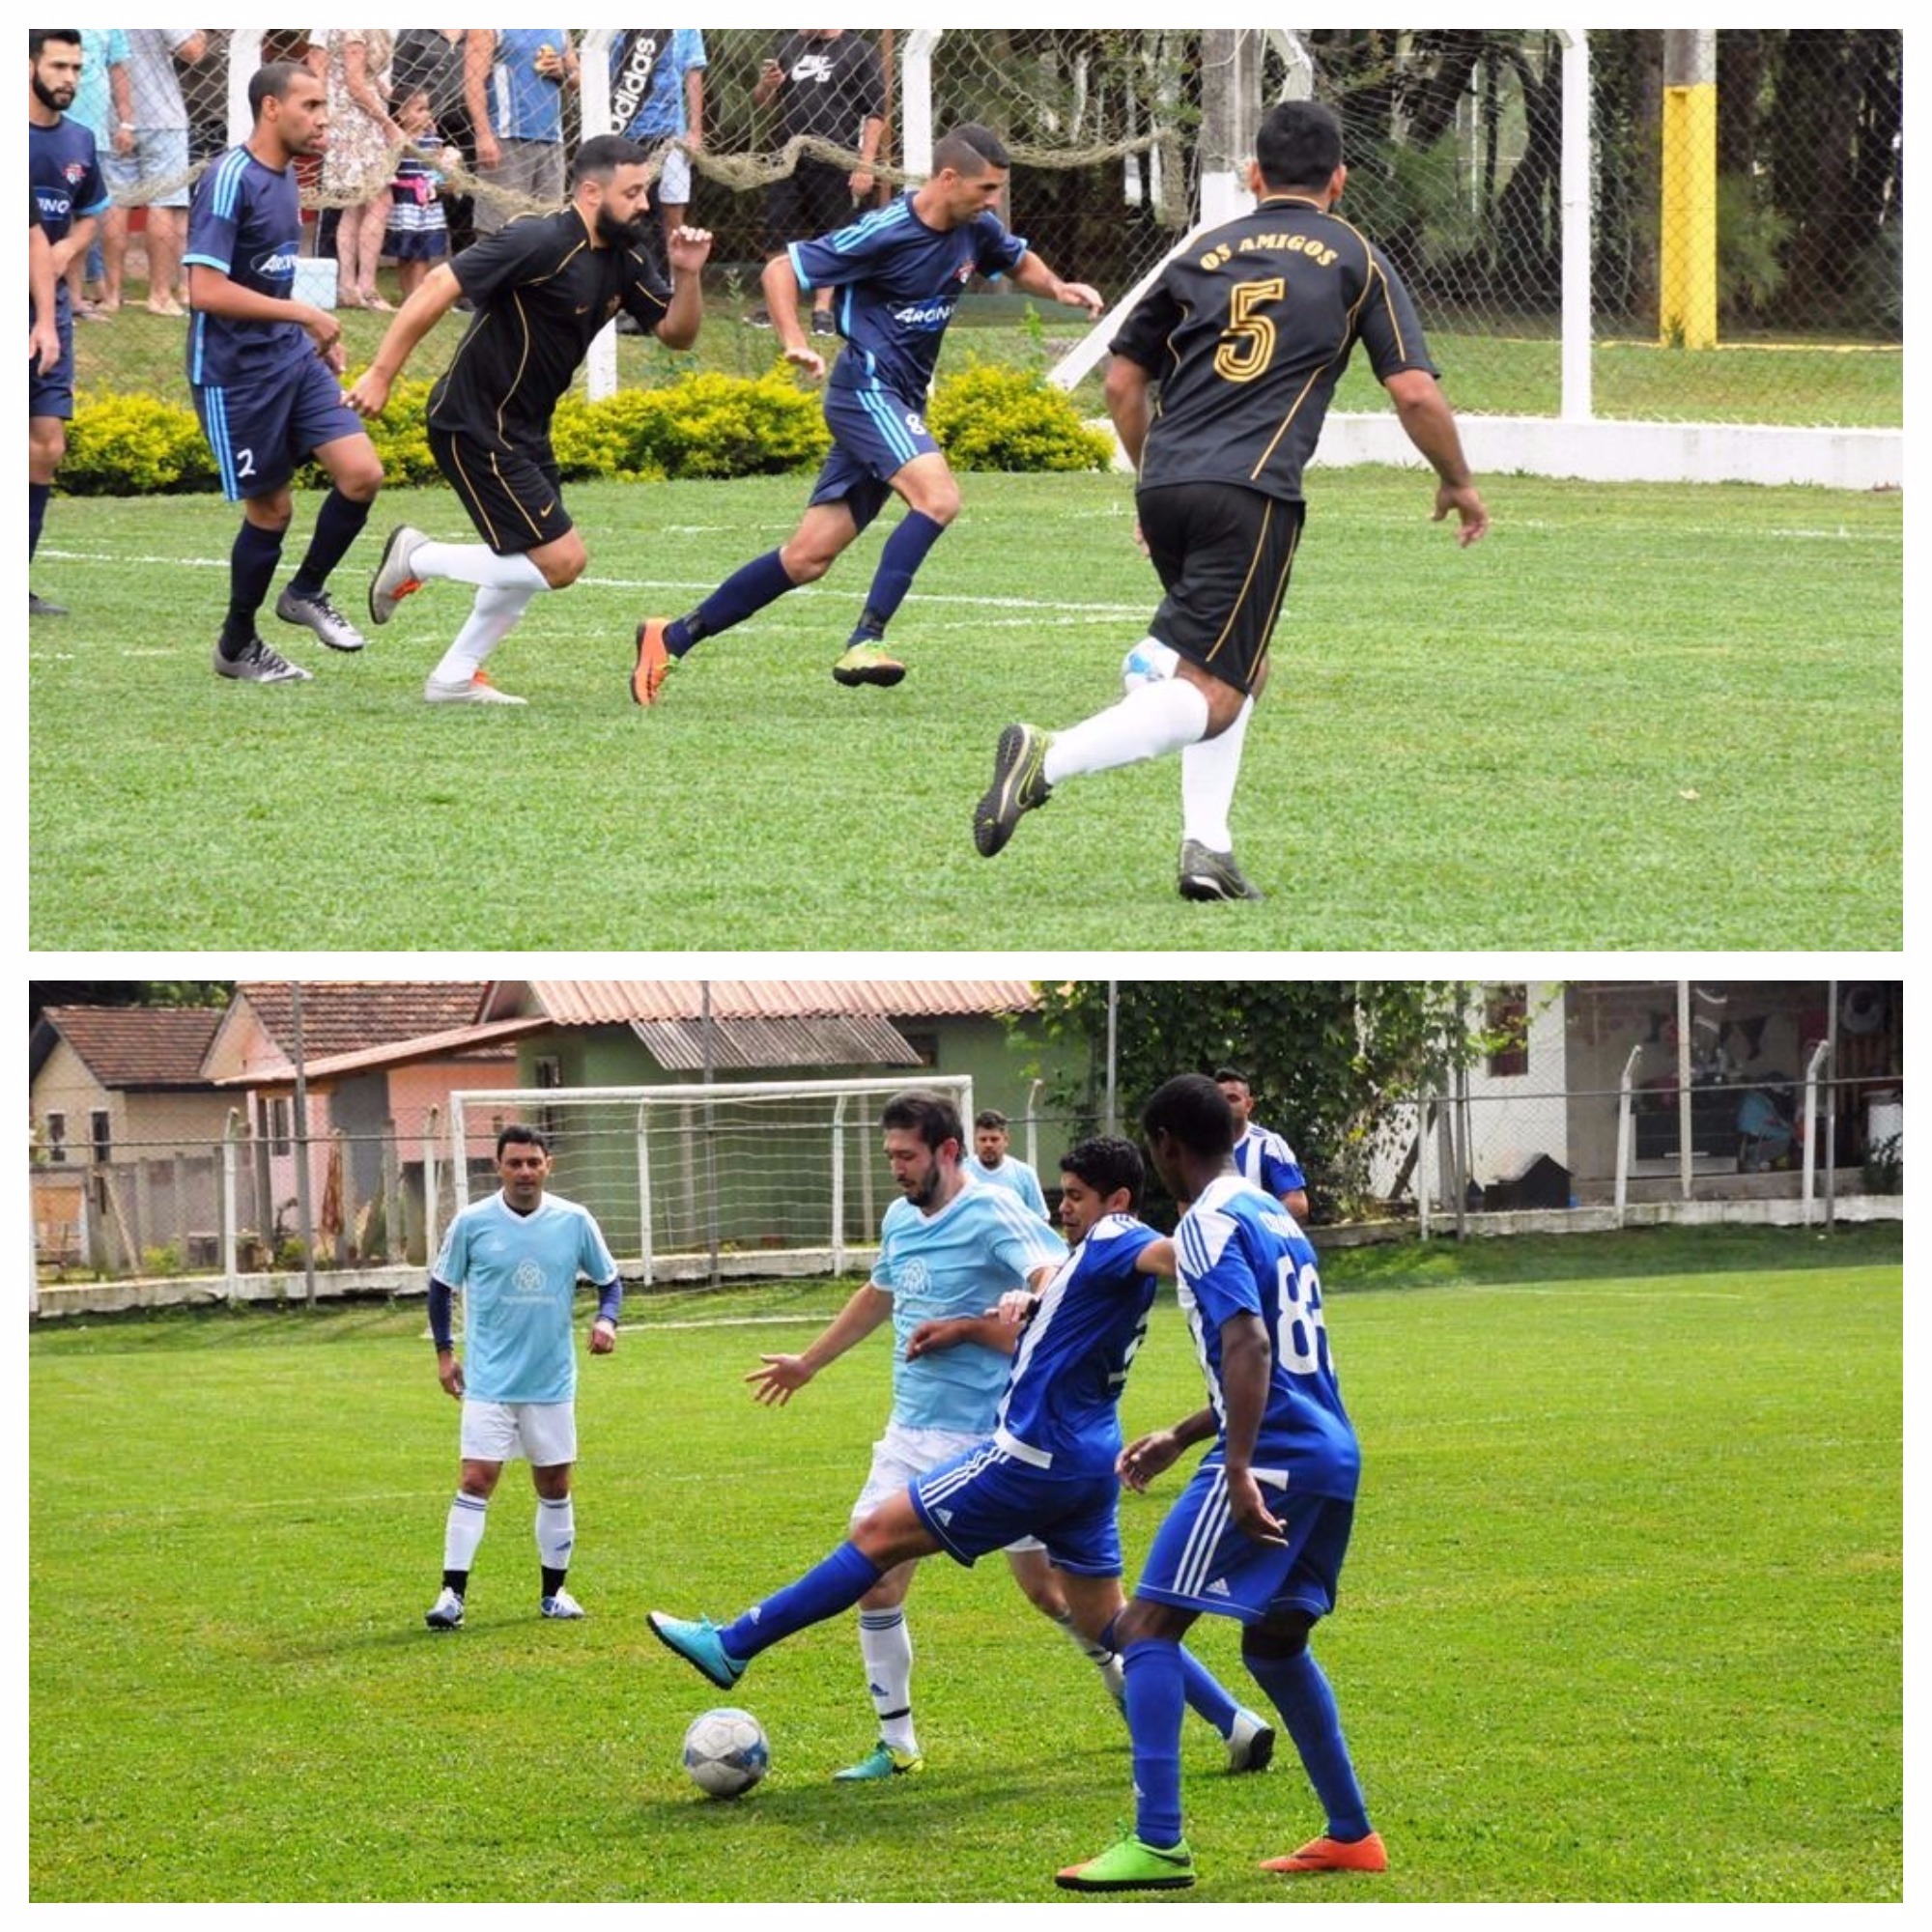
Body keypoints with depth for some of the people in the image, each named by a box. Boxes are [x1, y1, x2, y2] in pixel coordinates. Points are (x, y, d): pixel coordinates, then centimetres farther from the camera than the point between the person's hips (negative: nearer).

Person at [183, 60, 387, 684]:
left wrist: (316, 334, 16)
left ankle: (306, 593, 17)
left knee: (362, 473, -4)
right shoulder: (229, 180, -19)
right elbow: (205, 289, -26)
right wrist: (304, 314, -23)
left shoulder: (284, 175, 9)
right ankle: (236, 646, 21)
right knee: (270, 508, 1)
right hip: (236, 371, -8)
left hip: (293, 358, 8)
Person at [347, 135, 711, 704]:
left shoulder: (623, 260, 4)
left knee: (534, 561, 18)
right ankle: (417, 559, 3)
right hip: (474, 427, -10)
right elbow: (440, 285, -25)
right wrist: (382, 373, -27)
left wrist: (687, 274, -11)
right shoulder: (542, 243, -23)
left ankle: (454, 677, 30)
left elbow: (676, 332, 9)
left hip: (523, 432, 10)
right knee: (562, 560, -11)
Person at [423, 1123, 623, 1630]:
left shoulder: (574, 1222, -2)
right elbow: (441, 1284, 8)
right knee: (476, 1482, -11)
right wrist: (443, 1351, 5)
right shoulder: (472, 1223, -5)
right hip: (489, 1381, -2)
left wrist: (606, 1319, -10)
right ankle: (452, 1594, -10)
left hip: (553, 1380, 2)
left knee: (555, 1487, 9)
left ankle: (554, 1592, 22)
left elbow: (609, 1280, 10)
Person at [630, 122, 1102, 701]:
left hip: (900, 405, 8)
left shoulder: (975, 231, 6)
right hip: (867, 388, -8)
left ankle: (673, 637, 12)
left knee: (808, 558, 5)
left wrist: (1057, 287, 7)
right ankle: (865, 643, -30)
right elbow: (781, 270, -12)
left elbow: (1020, 263, 29)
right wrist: (794, 343, -27)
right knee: (937, 496, -29)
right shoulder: (886, 233, -16)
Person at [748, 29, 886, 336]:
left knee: (831, 237, 2)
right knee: (780, 233, 4)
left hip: (834, 161, -4)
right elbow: (758, 103, 17)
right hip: (788, 159, 4)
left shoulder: (859, 51, -1)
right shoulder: (788, 46, 11)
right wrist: (766, 86, -7)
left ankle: (823, 311, 8)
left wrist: (866, 165, -11)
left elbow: (875, 114, -4)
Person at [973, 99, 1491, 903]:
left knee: (1241, 666, 24)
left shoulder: (1204, 253, 19)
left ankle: (1206, 845, 9)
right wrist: (1458, 483, 19)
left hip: (1164, 485, 5)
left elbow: (1122, 383, 20)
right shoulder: (1354, 259, 10)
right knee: (1211, 696, -8)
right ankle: (1051, 758, -31)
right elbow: (1415, 392, 3)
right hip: (1251, 493, -5)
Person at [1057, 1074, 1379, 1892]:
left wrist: (1240, 1470, -30)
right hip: (1334, 1456, 9)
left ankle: (1158, 1845, -16)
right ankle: (1351, 1835, 25)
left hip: (1273, 1457, -9)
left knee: (1147, 1624, -7)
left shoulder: (1209, 1225, -9)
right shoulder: (1273, 1216, 20)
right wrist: (1179, 1438, 35)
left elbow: (1249, 1346, -23)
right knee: (1274, 1640, 23)